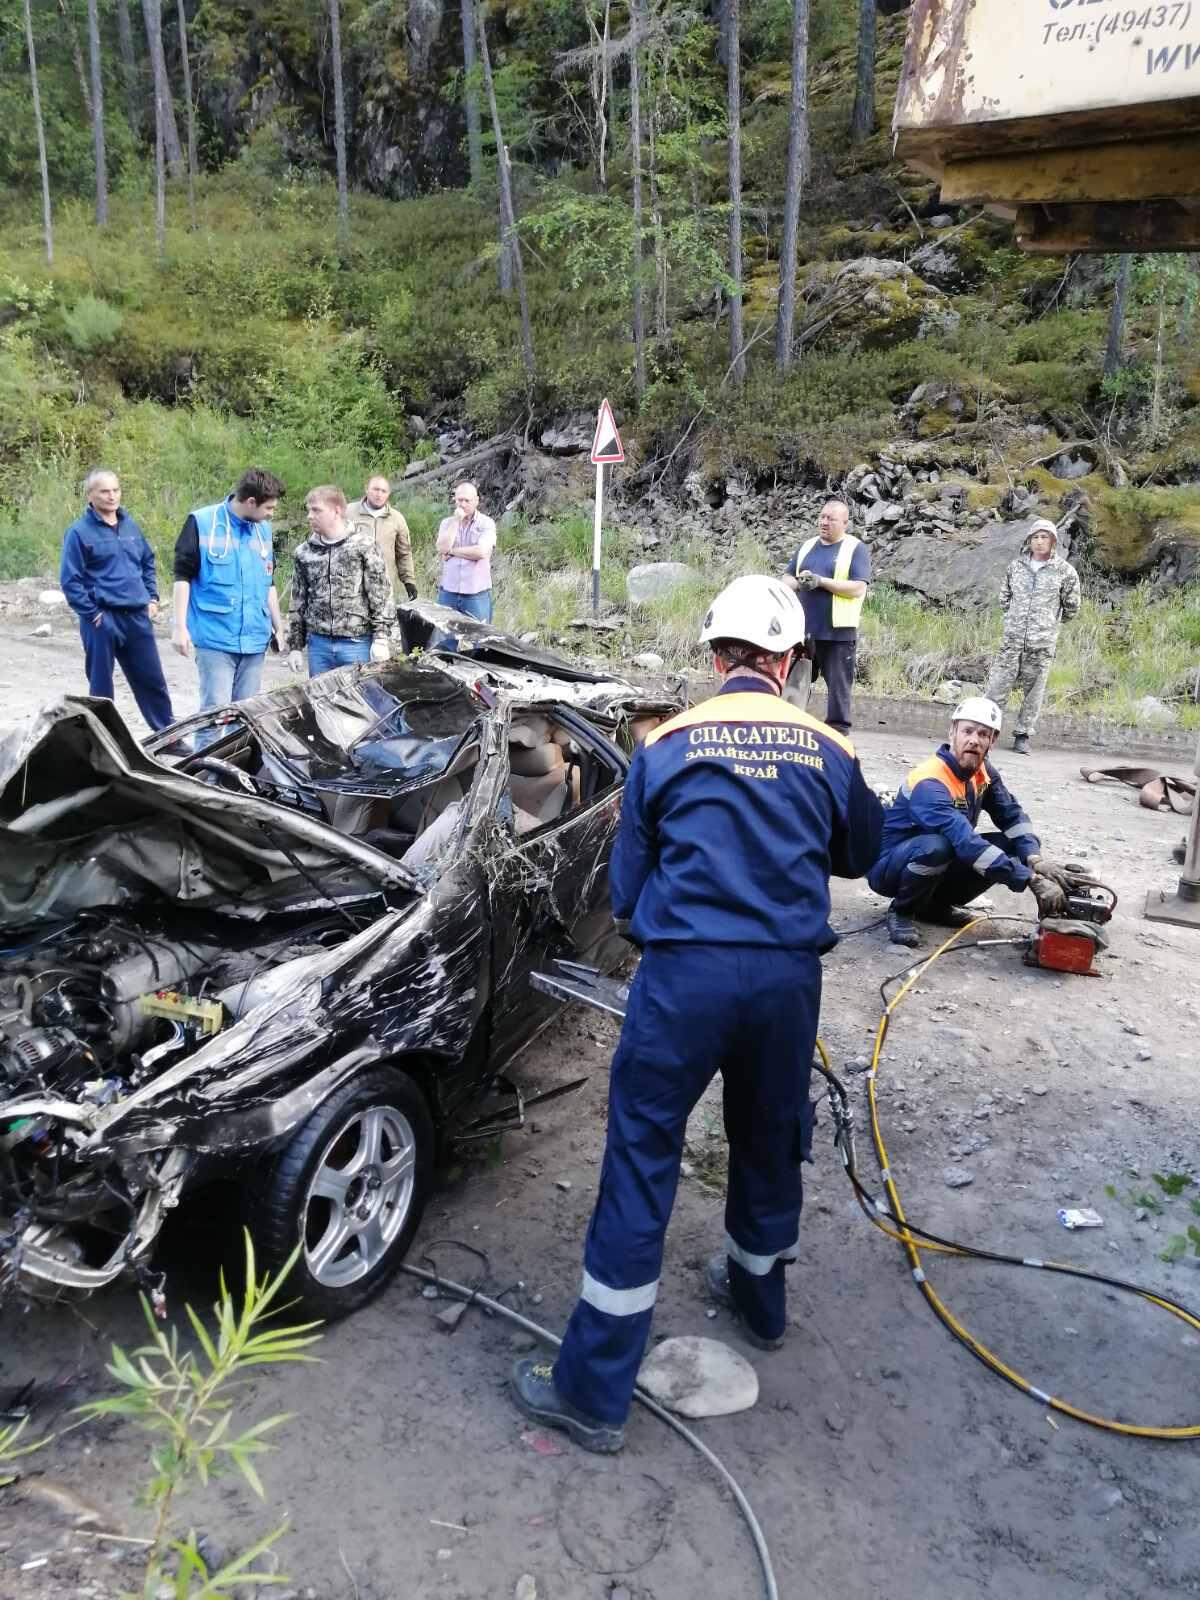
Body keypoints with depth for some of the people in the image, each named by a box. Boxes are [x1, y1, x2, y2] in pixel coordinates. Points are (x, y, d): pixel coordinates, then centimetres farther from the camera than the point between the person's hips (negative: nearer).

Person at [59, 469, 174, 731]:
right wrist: (92, 613, -12)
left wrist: (152, 598, 12)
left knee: (153, 680, 11)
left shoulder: (130, 525, 10)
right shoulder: (79, 532, -7)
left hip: (138, 616, 5)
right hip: (102, 620, -5)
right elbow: (69, 580, -9)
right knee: (101, 686, 5)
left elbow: (148, 562, 22)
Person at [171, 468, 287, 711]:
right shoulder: (201, 522, -5)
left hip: (255, 640, 5)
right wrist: (180, 626, -8)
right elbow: (183, 576, -3)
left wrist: (278, 628, 20)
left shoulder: (264, 529, 12)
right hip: (215, 638, -5)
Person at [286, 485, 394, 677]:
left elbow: (381, 596, -5)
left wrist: (381, 639, -10)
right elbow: (298, 604, 13)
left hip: (357, 642, -4)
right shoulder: (303, 553, 8)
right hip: (318, 643, 4)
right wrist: (295, 646, 10)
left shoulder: (364, 546, -4)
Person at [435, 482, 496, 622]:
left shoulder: (486, 523, -2)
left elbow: (482, 552, -17)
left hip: (476, 594, -3)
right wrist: (456, 521, -7)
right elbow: (442, 549, -7)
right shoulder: (447, 523, 9)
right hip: (448, 592, 3)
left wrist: (452, 551, -8)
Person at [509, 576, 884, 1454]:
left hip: (686, 975, -3)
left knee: (641, 1162, 3)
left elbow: (626, 887, 5)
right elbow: (860, 855, 21)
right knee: (771, 1144, 24)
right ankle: (759, 1298, 49)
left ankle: (596, 1390, 9)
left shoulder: (667, 745, 0)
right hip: (790, 977, 3)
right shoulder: (828, 750, 4)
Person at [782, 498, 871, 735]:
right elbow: (787, 578, 14)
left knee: (838, 685, 1)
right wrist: (798, 583, -10)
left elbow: (858, 588, -14)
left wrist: (821, 581, -20)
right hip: (803, 629, 5)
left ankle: (838, 730, 9)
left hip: (838, 632, -5)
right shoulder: (807, 546, 14)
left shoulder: (856, 549, -4)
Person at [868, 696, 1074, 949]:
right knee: (937, 846, -38)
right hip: (889, 866, -8)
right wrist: (1031, 880, -42)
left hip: (934, 867, 8)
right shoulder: (929, 784, -29)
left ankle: (936, 905, 6)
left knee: (1009, 847, -7)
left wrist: (1035, 858, -21)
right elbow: (966, 842, -39)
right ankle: (901, 911, -10)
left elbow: (1012, 815, 0)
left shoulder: (983, 772, -2)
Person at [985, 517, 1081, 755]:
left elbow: (1072, 608, 9)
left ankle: (1023, 735, 11)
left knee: (1034, 689, 3)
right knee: (998, 684, -2)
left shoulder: (1065, 571, -1)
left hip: (1043, 643, -1)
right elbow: (1004, 597, 22)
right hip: (1012, 638, 2)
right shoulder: (1015, 566, 7)